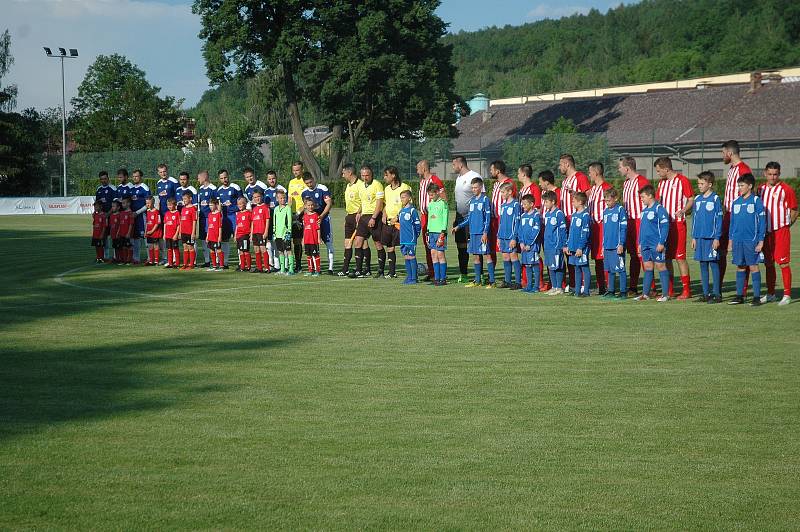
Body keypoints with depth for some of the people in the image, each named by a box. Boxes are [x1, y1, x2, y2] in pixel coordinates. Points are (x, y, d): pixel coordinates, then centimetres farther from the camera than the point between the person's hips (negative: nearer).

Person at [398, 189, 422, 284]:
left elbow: (418, 225, -7)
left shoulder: (412, 211, -9)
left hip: (411, 240, -7)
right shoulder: (401, 211, 12)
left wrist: (415, 235, -4)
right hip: (403, 240, 7)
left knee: (412, 258, -4)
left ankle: (414, 278, -1)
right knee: (406, 258, 10)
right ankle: (409, 277, 16)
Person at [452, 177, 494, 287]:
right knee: (475, 256, 10)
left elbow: (488, 218, -10)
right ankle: (477, 280, 17)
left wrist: (485, 232, -16)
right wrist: (458, 226, 13)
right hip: (473, 232, 7)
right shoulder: (472, 200, 14)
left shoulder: (485, 200, -7)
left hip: (482, 233, -7)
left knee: (486, 255, -7)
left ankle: (492, 281, -6)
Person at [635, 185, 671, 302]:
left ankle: (665, 294, 1)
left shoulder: (659, 209, -10)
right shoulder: (644, 210, 15)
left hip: (657, 245, -8)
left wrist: (662, 242, -18)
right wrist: (640, 243, 20)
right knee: (647, 268, 10)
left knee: (660, 266, -3)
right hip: (646, 244, 8)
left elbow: (665, 226, -14)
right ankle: (645, 294, 14)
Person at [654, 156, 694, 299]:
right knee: (666, 257, 7)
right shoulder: (662, 182, 15)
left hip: (678, 223, -7)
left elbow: (691, 200, -7)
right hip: (664, 223, 7)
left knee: (680, 257, -7)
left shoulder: (682, 180, -7)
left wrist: (683, 211, -22)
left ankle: (686, 290, -4)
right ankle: (669, 289, 13)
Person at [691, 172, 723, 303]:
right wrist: (694, 237, 12)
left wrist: (717, 238, -11)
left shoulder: (715, 199, -6)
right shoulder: (697, 199, 11)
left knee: (713, 264, -3)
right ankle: (706, 293, 14)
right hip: (699, 237, 6)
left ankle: (717, 294, 0)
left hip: (711, 238, -6)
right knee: (703, 265, 8)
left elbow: (719, 220, -7)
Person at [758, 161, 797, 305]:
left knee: (783, 263, -7)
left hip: (781, 230, -6)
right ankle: (770, 294, 19)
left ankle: (787, 295, -4)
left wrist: (786, 225, -1)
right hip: (766, 231, 6)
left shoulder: (786, 189, -6)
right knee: (769, 263, 10)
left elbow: (794, 211, -1)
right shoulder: (761, 189, 11)